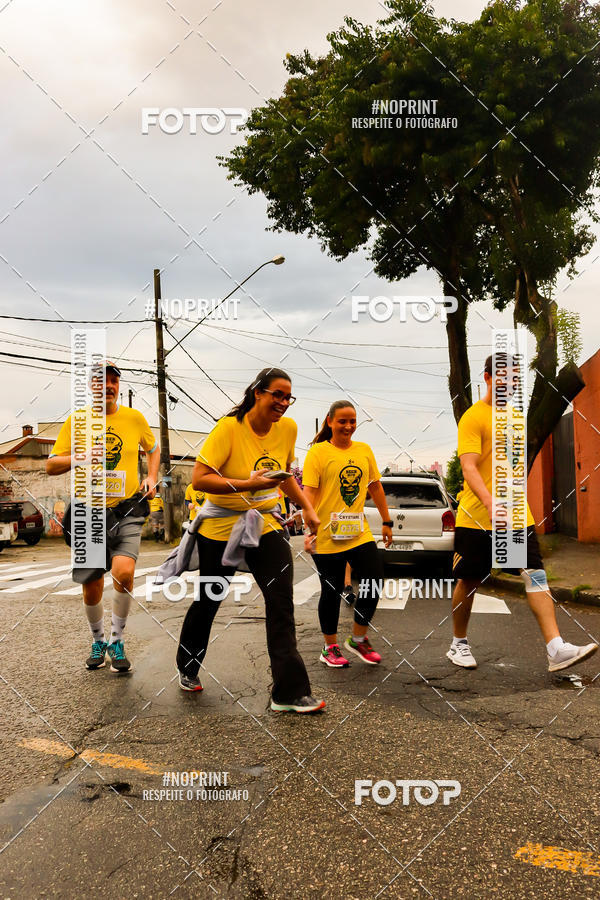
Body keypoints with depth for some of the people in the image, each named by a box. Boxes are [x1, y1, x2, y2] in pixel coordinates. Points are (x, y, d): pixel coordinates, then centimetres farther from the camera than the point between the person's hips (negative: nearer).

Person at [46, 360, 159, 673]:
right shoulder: (76, 421, 1)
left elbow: (153, 449, 22)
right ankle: (98, 642, 34)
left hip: (127, 510, -1)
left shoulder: (134, 418, 3)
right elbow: (51, 465, 1)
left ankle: (116, 641, 0)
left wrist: (151, 477, 5)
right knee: (92, 586, 8)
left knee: (123, 572, -22)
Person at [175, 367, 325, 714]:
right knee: (207, 602, 13)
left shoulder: (288, 428, -1)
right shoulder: (229, 428, -18)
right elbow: (199, 479, -23)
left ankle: (291, 692, -3)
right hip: (221, 527, -3)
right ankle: (188, 669, 39)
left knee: (282, 605, -9)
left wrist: (307, 507, 9)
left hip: (266, 525, 4)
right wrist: (249, 484, -32)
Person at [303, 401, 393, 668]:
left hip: (359, 533, 5)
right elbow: (309, 492, -12)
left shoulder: (364, 450, 9)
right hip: (326, 536, -4)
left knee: (375, 581, -1)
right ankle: (330, 647, 23)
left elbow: (375, 487, 17)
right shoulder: (317, 452, -6)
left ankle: (357, 639, 21)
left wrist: (386, 522, 17)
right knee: (332, 591, 5)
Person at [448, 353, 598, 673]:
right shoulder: (473, 417, -9)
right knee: (469, 581, 7)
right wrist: (490, 503, -34)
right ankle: (459, 644, 25)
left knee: (535, 574, -7)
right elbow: (468, 467, -20)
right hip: (477, 515, -5)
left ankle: (556, 650, -11)